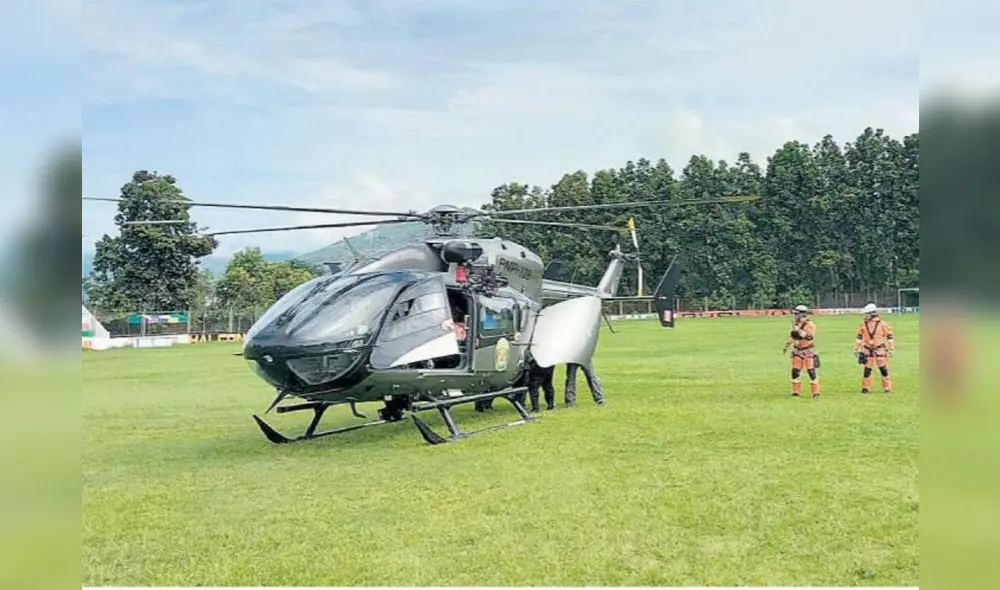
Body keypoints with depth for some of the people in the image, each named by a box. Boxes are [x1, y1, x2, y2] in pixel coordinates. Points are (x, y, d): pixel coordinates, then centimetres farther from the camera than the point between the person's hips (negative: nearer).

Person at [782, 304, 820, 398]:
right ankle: (796, 392, 9)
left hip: (808, 352, -6)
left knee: (811, 372, -8)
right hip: (797, 351, 6)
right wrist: (786, 346, 24)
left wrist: (799, 330, -31)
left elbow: (810, 337, -27)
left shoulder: (810, 325, -13)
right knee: (795, 371, 0)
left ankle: (815, 393, 3)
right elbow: (792, 336, 21)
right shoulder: (796, 324, 7)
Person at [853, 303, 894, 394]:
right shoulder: (863, 324, 4)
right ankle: (866, 388, 14)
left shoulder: (882, 324, -5)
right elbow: (859, 337, 10)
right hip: (868, 350, 3)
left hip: (880, 350, -3)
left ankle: (887, 388, 6)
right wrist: (856, 349, 9)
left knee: (883, 369, -3)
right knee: (867, 369, 3)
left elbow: (889, 337, -1)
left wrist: (891, 349, -2)